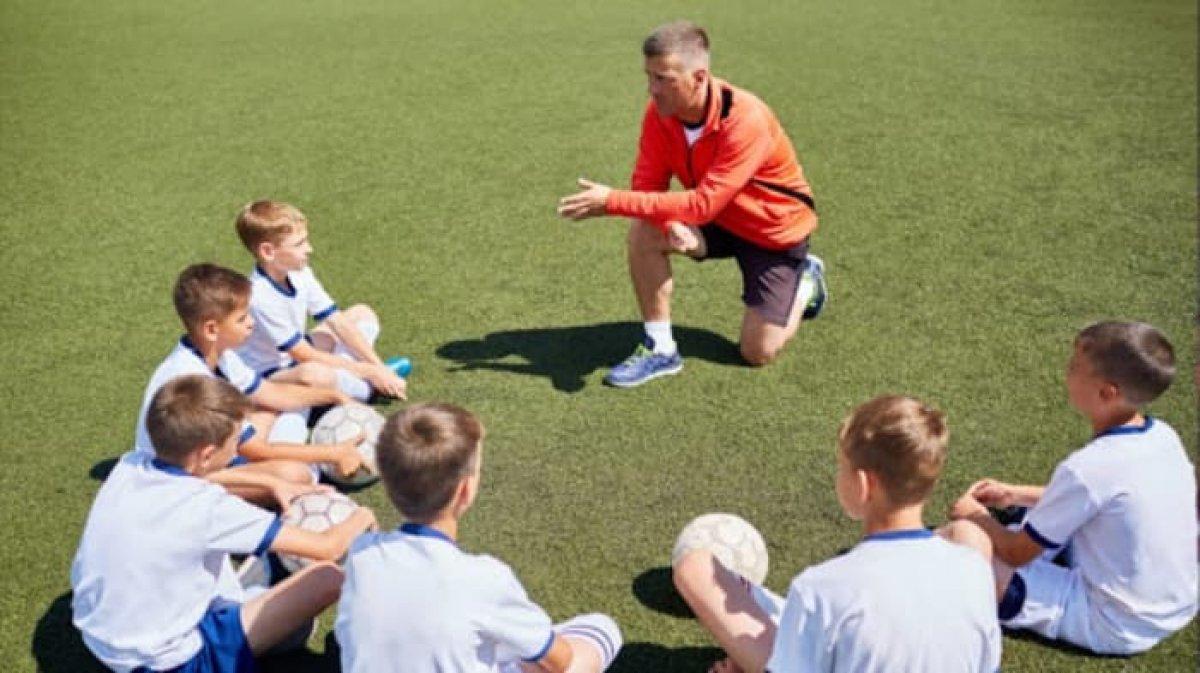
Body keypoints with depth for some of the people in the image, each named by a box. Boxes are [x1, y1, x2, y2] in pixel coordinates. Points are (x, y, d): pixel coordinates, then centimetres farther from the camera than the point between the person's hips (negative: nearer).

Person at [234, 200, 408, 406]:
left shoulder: (299, 274, -7)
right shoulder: (259, 297, -30)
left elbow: (338, 322, -5)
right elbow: (306, 357, -26)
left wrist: (379, 366, -13)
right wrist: (367, 371, -22)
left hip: (295, 358, 9)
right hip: (266, 378, -9)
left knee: (363, 314, 11)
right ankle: (373, 388, -12)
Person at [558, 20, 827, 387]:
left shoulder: (745, 120, -36)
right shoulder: (660, 111, -17)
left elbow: (704, 204, -39)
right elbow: (648, 184, -14)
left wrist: (612, 201, -42)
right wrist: (669, 222, -39)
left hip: (775, 228, -5)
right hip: (719, 219, 5)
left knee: (758, 352, -3)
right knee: (644, 233, -24)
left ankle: (805, 279, 26)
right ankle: (660, 348, -10)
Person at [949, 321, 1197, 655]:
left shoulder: (1088, 468, -28)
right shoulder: (1164, 435, -5)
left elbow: (1017, 553, -15)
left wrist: (976, 517, 4)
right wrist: (1016, 494, 16)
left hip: (1117, 628, -8)